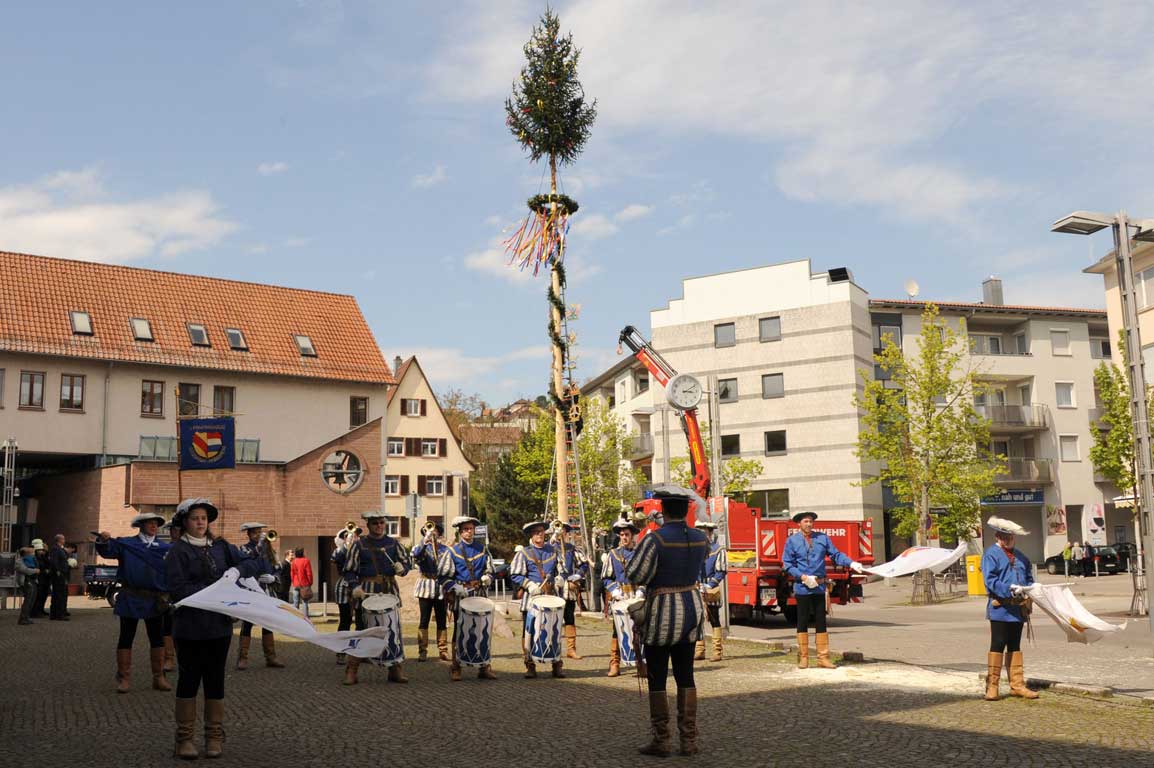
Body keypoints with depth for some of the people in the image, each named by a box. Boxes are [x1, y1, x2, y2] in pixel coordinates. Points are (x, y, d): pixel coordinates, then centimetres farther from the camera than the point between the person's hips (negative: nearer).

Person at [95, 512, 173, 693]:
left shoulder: (166, 548, 8)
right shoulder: (126, 543, 4)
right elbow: (107, 551, -8)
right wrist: (103, 540, -28)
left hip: (155, 600, 2)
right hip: (131, 598, -2)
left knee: (157, 638, 7)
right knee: (126, 638, 4)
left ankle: (159, 678, 16)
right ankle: (124, 678, 11)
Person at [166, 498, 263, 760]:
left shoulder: (221, 547, 8)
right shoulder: (178, 552, -4)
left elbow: (256, 563, 7)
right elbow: (177, 590, -14)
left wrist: (237, 570, -12)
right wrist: (213, 589, -19)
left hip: (219, 626, 3)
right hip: (189, 628, -3)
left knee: (215, 680, 9)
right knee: (189, 679, 5)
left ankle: (215, 736, 19)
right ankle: (184, 737, 16)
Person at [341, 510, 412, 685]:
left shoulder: (392, 543, 9)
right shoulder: (359, 544, 2)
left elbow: (407, 561, 11)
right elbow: (349, 570, 1)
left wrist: (402, 567, -12)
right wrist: (355, 587, -16)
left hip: (389, 590, 3)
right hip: (367, 591, -3)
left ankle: (396, 671, 12)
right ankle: (351, 672, 2)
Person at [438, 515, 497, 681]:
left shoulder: (482, 550, 13)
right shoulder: (451, 551, 2)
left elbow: (490, 572, 16)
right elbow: (444, 576, -1)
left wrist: (485, 579, -6)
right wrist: (456, 589, -14)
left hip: (481, 595, 3)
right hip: (461, 596, -3)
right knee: (459, 631, 0)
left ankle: (484, 667, 11)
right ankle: (455, 668, 8)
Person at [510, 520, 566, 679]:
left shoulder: (552, 551, 14)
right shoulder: (523, 553, 3)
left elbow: (561, 570, 20)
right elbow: (515, 575, -1)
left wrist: (559, 579, -2)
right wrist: (530, 585, -14)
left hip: (551, 598, 3)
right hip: (531, 598, -3)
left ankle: (557, 665, 9)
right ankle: (530, 665, 8)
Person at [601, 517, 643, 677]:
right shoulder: (612, 554, 10)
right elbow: (606, 578, 9)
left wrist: (641, 590, -6)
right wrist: (614, 590, -7)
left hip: (637, 599, 0)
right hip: (619, 599, 0)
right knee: (617, 631, -1)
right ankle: (614, 665, 0)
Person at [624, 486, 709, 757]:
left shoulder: (655, 538, -17)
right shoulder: (700, 539, 1)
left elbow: (635, 576, -16)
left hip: (662, 611, -6)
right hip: (693, 607, 6)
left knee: (656, 678, 5)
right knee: (686, 676, 13)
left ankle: (661, 741, 9)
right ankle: (689, 740, 15)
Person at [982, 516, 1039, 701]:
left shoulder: (1020, 556, 16)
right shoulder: (990, 554, -6)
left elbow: (1029, 577, 21)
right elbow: (990, 581, -15)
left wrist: (1029, 589, 0)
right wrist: (1011, 588, -25)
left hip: (1018, 608, 7)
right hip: (1000, 608, -7)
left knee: (1015, 646, 13)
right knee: (998, 646, -4)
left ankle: (1017, 685, 19)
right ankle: (992, 686, 2)